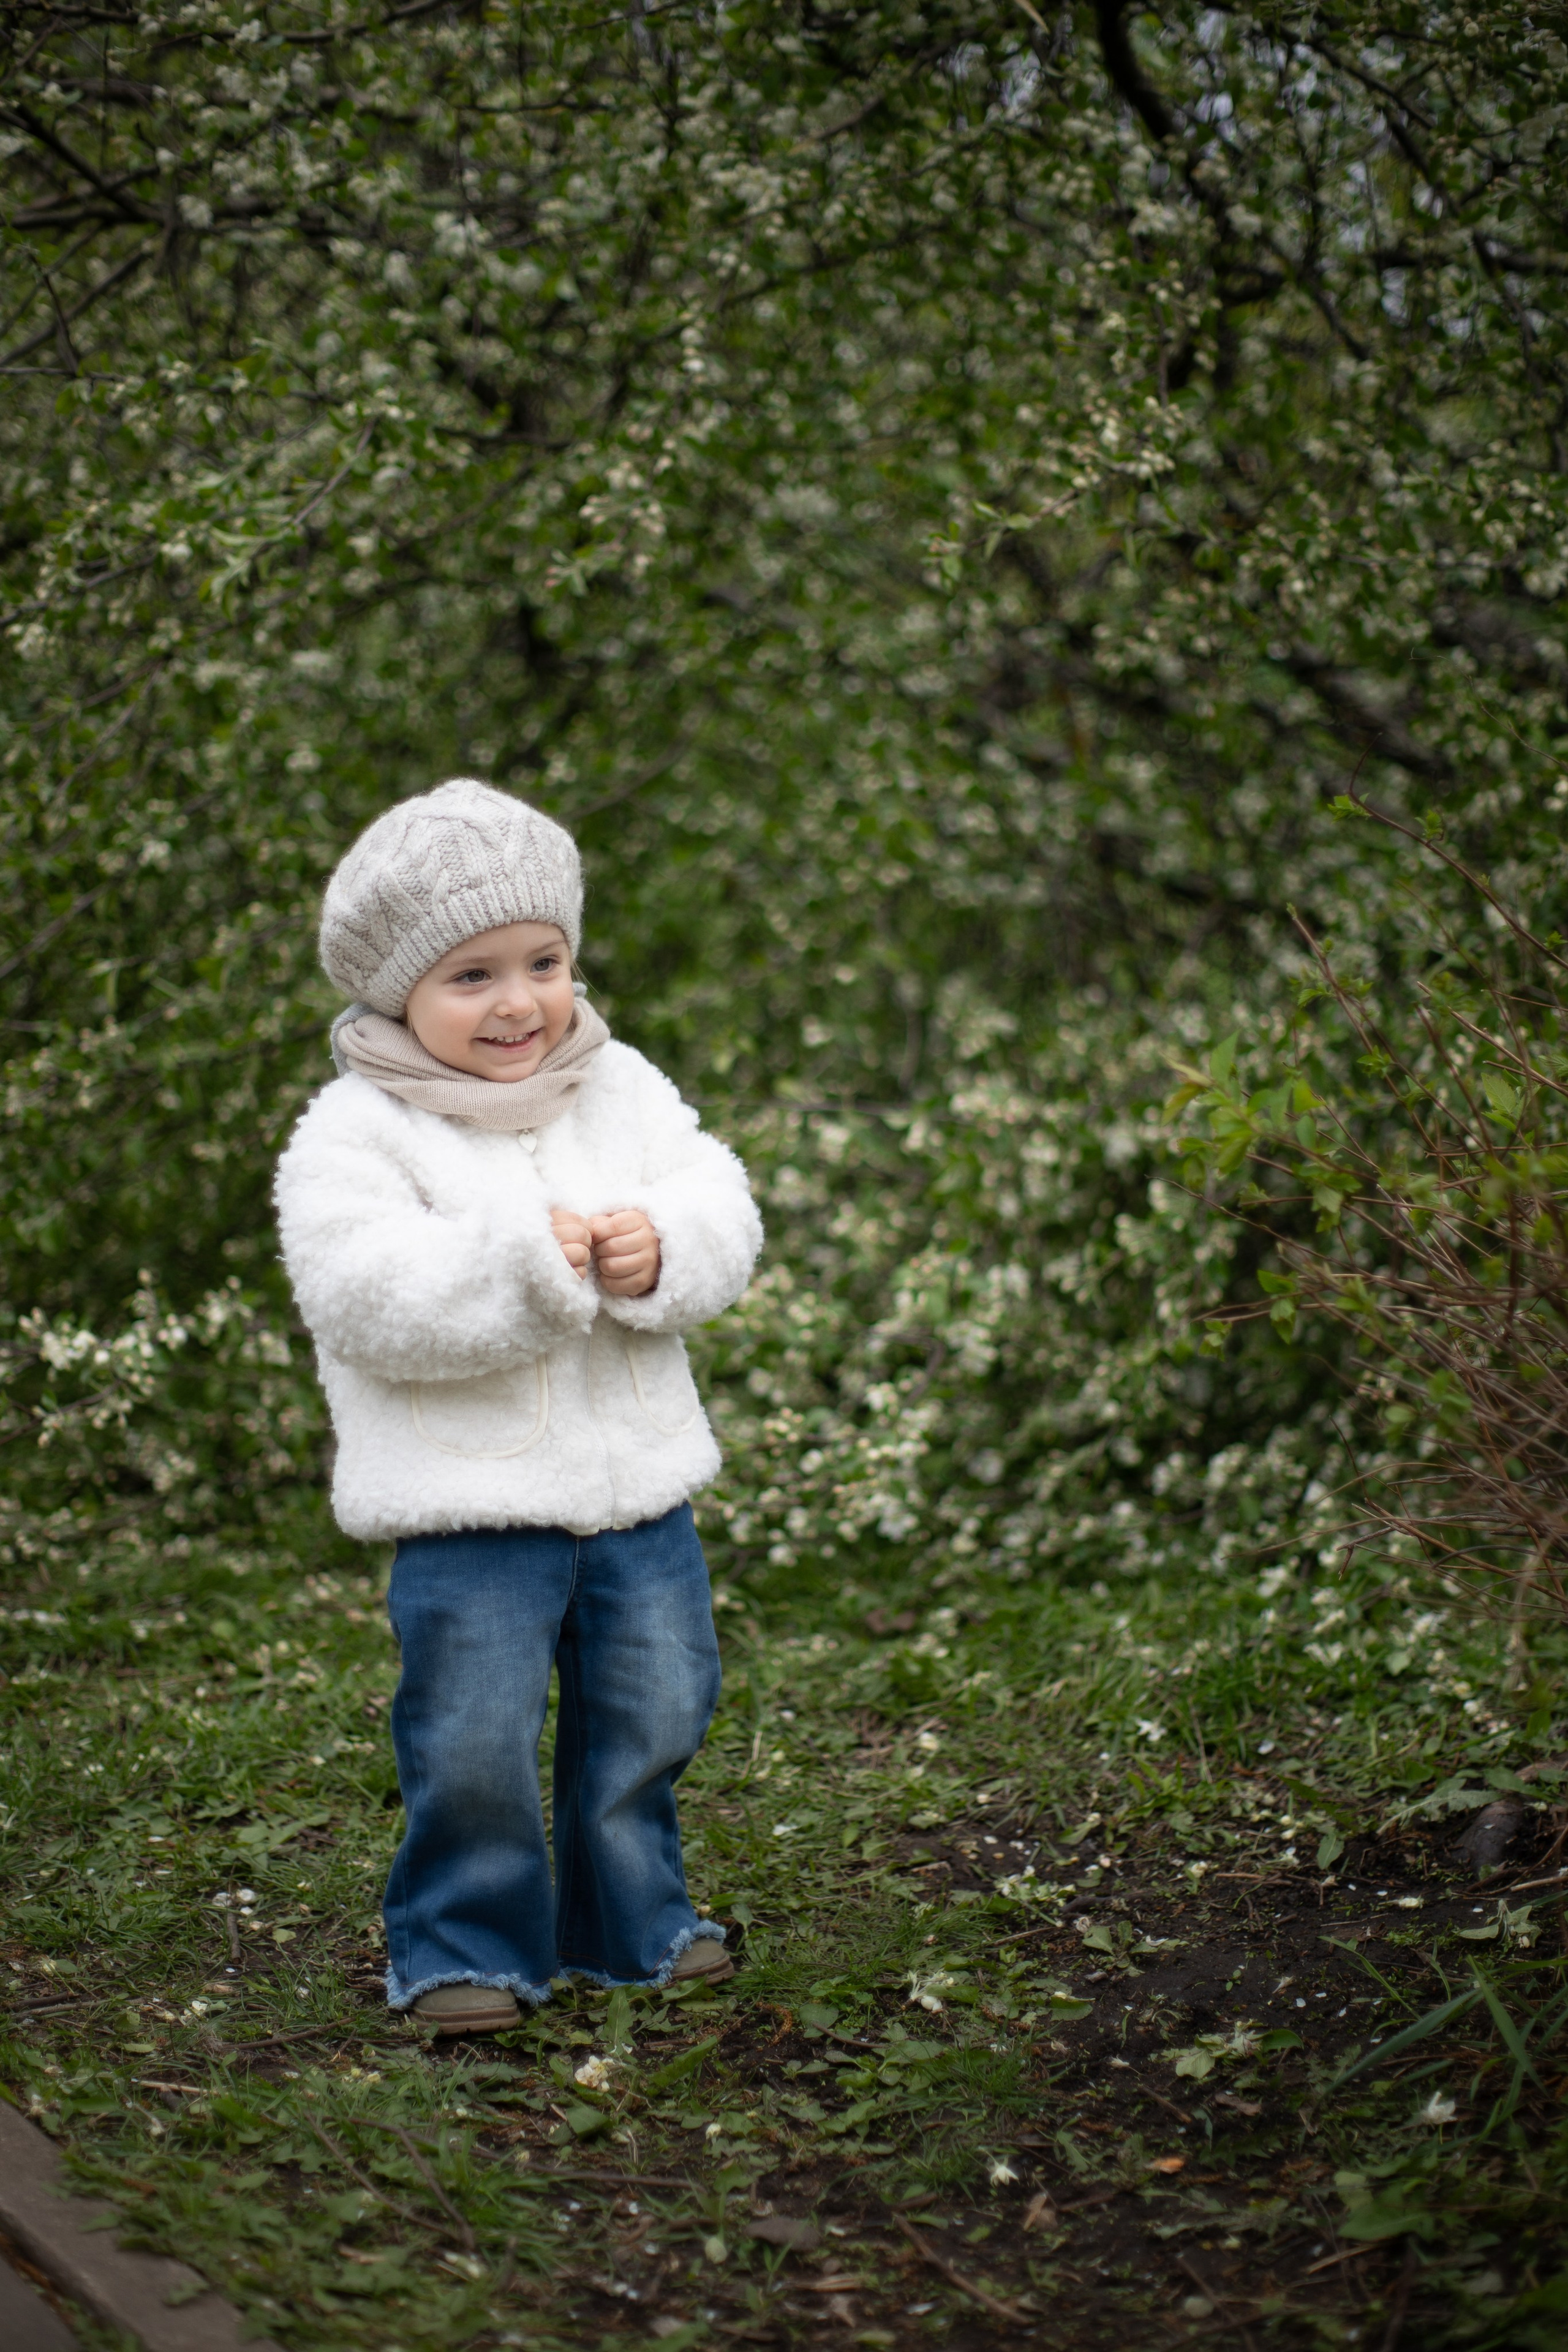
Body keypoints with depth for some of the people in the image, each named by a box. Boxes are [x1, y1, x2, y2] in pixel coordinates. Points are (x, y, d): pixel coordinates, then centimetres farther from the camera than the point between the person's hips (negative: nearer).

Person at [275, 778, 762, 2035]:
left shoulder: (624, 1089, 8)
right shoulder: (357, 1134, -9)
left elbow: (722, 1210, 4)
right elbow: (365, 1297, -20)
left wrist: (661, 1251, -19)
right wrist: (523, 1265, -26)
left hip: (638, 1486, 5)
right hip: (470, 1505, -5)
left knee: (650, 1718, 14)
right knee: (474, 1741, -3)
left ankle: (633, 1921, 33)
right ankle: (465, 1945, 17)